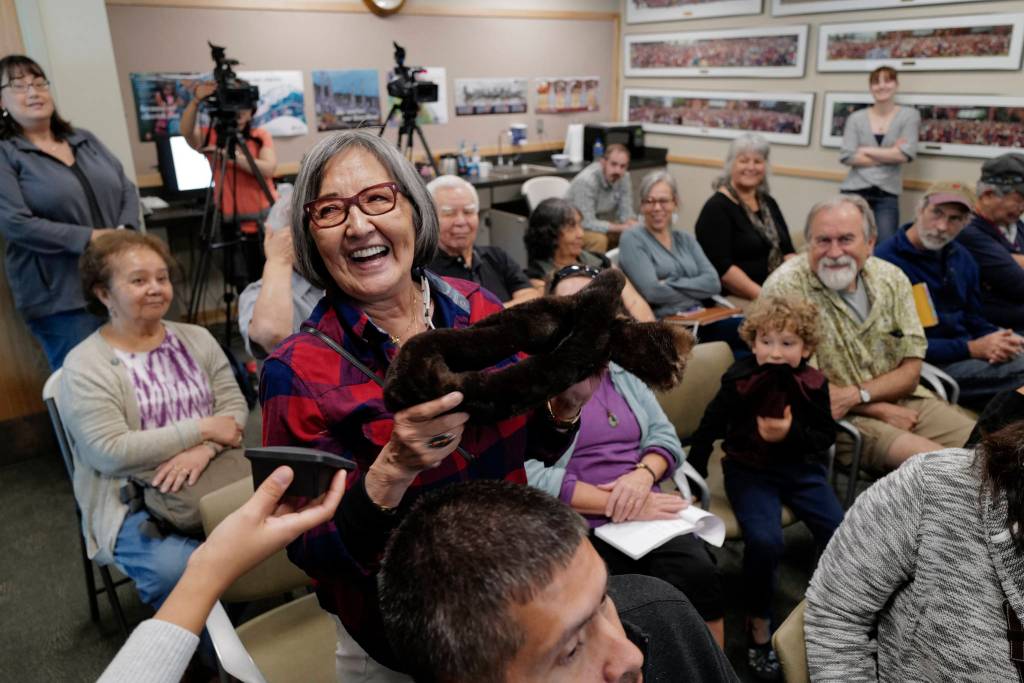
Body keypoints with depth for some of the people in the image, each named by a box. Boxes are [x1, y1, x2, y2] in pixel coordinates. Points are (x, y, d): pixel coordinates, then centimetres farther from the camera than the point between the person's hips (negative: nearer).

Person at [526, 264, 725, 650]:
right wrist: (616, 504, -15)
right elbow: (530, 476, -13)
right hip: (578, 530, -4)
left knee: (698, 572, -23)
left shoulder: (624, 374, 18)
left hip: (649, 515, 5)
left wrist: (643, 474, -11)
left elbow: (666, 437, 12)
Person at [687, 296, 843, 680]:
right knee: (765, 541, -26)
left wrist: (791, 435, -23)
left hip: (801, 468, 4)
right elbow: (708, 430, -5)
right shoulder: (740, 380, -13)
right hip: (749, 470, -3)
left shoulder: (813, 384, -5)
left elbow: (826, 439, -2)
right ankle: (758, 622, -2)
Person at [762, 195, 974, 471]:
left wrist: (855, 394, -20)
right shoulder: (785, 287, -17)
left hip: (902, 403, 6)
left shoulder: (891, 278, 1)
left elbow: (910, 371, 1)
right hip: (836, 418, -6)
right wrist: (878, 410, -13)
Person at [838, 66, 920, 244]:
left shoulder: (909, 115, 4)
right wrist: (889, 155, -6)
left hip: (887, 195, 0)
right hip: (854, 191, 1)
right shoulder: (856, 118, 5)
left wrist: (866, 151, -5)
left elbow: (906, 154, -8)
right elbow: (846, 156, -6)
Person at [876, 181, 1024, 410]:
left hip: (966, 353, 8)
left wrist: (1000, 340, -7)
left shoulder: (962, 258, 11)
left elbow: (974, 320, 17)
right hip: (926, 364, -8)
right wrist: (972, 348, -19)